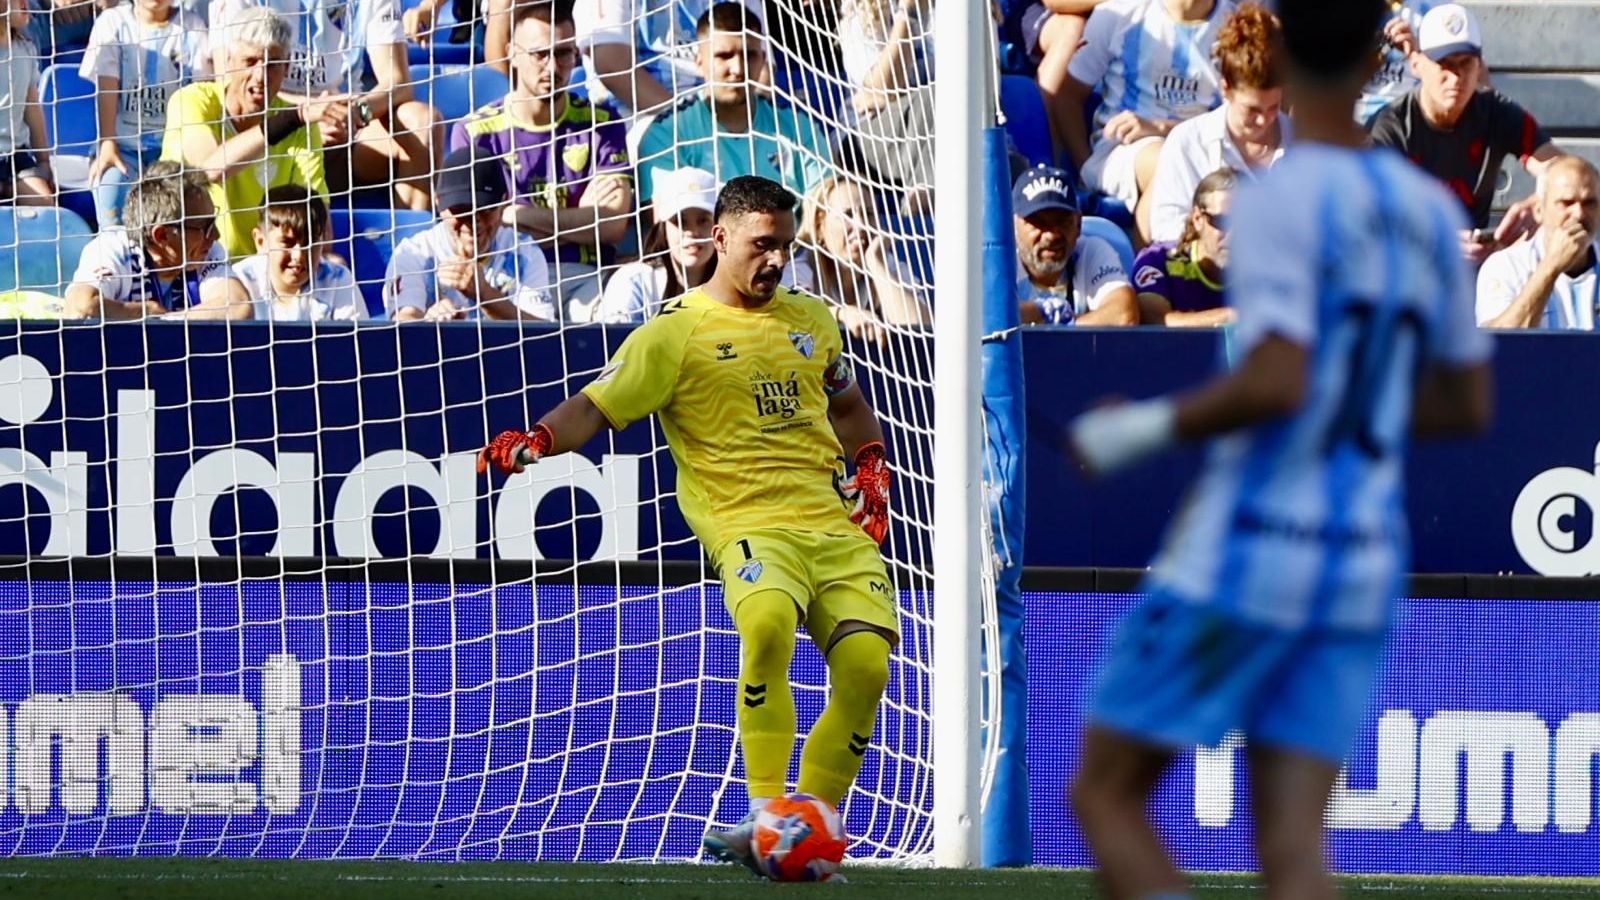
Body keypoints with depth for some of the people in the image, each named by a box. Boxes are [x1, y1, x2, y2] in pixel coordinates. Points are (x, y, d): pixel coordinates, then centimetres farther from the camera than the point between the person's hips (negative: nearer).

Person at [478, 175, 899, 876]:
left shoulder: (810, 319, 20)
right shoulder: (674, 333, 3)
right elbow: (596, 407, -3)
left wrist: (871, 466, 18)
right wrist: (539, 439, -22)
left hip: (837, 523, 5)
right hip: (750, 524, -5)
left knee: (866, 664, -16)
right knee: (768, 624, -36)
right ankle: (763, 814, -30)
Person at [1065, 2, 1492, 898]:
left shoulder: (1281, 196, -12)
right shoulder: (1432, 212, 9)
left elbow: (1276, 384, -22)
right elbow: (1469, 407, 16)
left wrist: (1147, 428, -9)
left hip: (1246, 554, -6)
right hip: (1365, 564, 6)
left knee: (1106, 792, 6)